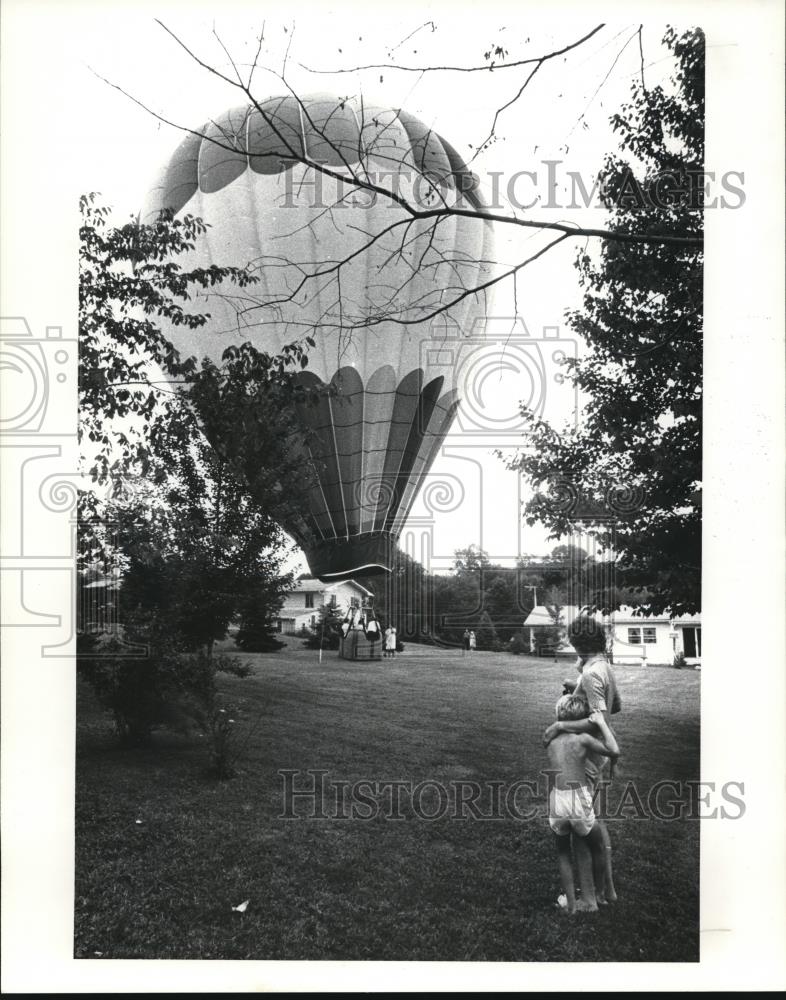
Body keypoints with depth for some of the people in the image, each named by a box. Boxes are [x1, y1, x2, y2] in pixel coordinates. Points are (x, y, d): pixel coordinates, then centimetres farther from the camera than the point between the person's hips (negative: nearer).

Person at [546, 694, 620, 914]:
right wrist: (601, 723, -2)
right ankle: (598, 895, 40)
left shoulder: (550, 739, 11)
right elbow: (614, 751, -11)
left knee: (563, 852, 26)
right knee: (598, 848, 26)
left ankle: (571, 903, 23)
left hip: (556, 802, 3)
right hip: (579, 801, -3)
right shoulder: (583, 738, -2)